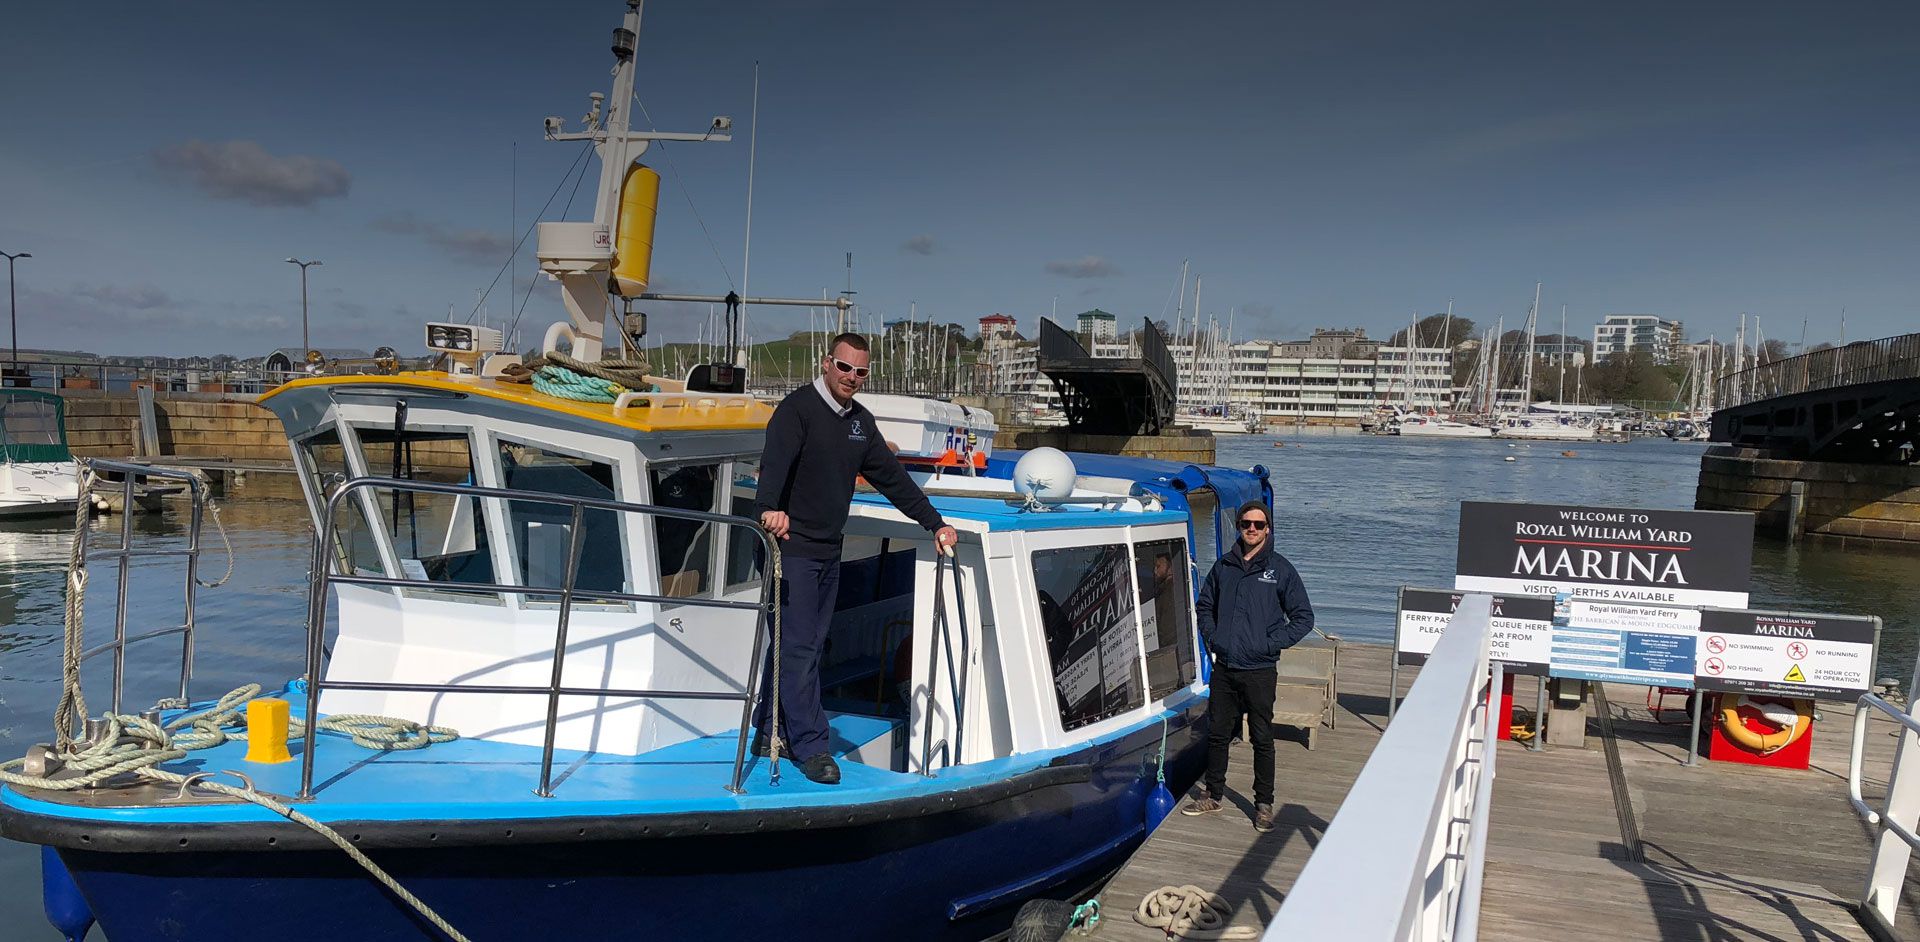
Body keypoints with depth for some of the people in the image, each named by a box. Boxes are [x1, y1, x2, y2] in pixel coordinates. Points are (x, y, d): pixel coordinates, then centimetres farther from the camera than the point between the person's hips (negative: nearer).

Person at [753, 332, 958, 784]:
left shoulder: (860, 421, 13)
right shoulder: (797, 408, -11)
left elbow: (892, 477, 18)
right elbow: (776, 461, -29)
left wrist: (934, 523, 16)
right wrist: (770, 506, -48)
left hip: (829, 551, 8)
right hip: (791, 546, -8)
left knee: (807, 645, 12)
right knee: (798, 647, -7)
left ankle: (769, 733, 22)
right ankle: (811, 747, -3)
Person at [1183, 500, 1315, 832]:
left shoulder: (1280, 569, -3)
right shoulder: (1224, 567, 7)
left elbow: (1303, 617, -1)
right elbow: (1204, 605, 21)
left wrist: (1270, 644, -9)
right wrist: (1211, 638, 6)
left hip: (1259, 671, -4)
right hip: (1223, 668, 4)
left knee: (1262, 739, 5)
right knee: (1217, 734, 13)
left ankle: (1264, 805, 16)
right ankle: (1213, 795, 27)